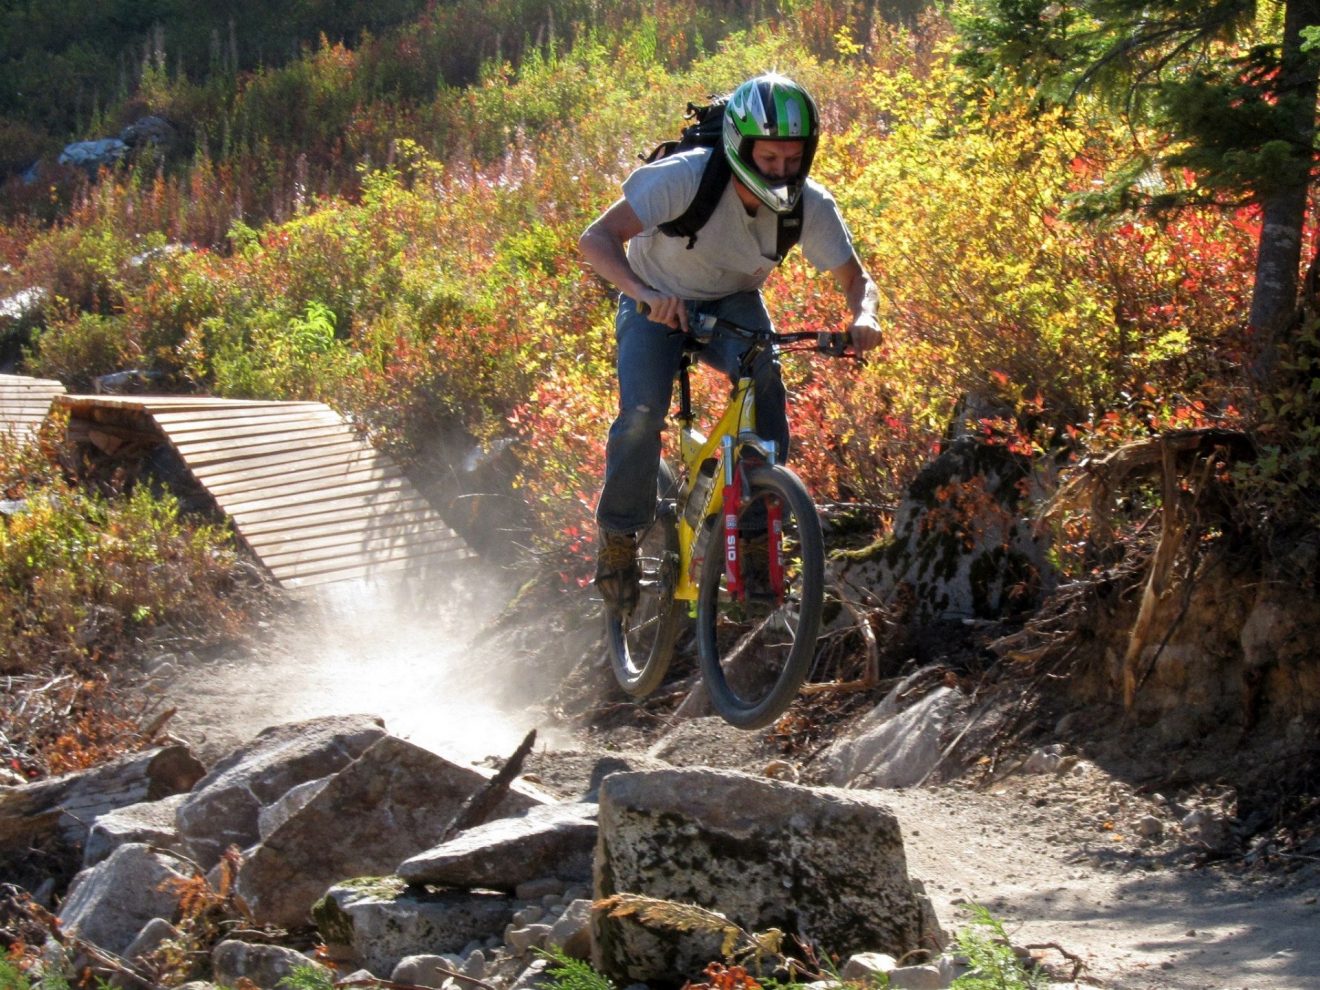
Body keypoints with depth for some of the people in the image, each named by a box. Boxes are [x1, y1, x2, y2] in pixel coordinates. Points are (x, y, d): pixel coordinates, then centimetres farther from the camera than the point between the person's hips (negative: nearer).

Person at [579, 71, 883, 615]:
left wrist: (863, 317, -34)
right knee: (642, 413, -25)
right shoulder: (684, 177, -32)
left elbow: (854, 276, -10)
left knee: (764, 376, -30)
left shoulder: (810, 206, -22)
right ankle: (618, 533, 0)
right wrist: (645, 293, -54)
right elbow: (597, 238, -35)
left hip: (733, 304, 2)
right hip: (657, 302, -2)